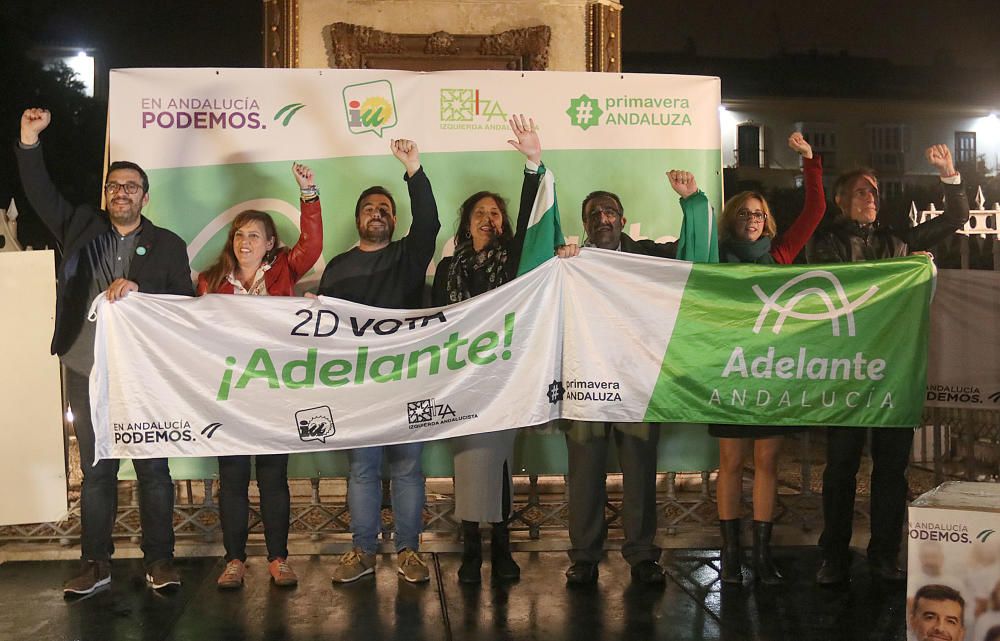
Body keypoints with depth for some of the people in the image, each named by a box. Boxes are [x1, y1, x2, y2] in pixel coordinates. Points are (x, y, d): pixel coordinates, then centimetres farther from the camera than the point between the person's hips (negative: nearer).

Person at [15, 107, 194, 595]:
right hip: (87, 371, 2)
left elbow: (184, 302, -2)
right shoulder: (80, 228, 11)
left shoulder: (167, 245, 5)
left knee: (153, 468, 3)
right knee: (96, 471, 9)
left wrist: (137, 289, -16)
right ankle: (95, 564, 19)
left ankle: (159, 561, 14)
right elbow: (41, 194, 7)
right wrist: (29, 142, -4)